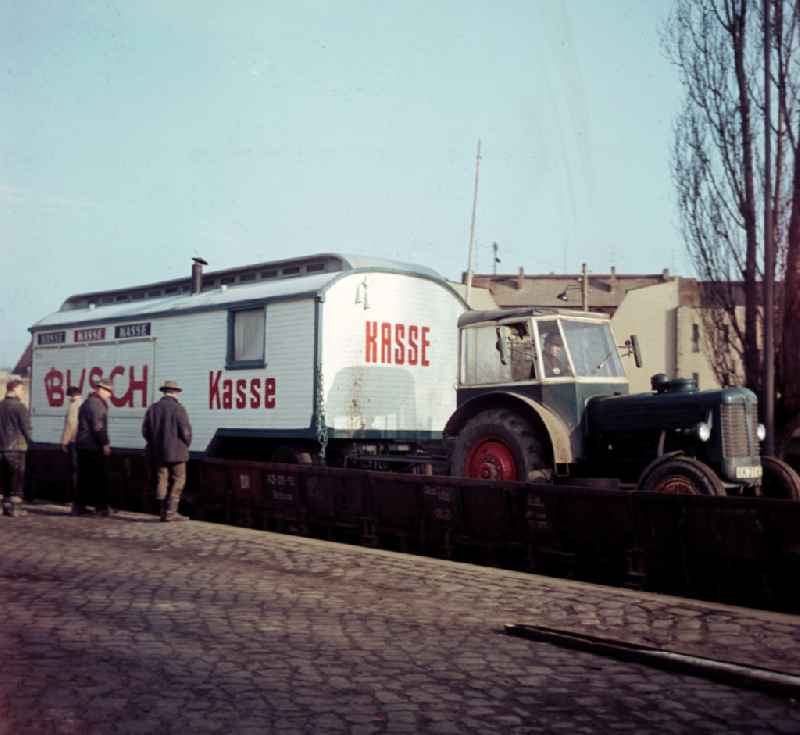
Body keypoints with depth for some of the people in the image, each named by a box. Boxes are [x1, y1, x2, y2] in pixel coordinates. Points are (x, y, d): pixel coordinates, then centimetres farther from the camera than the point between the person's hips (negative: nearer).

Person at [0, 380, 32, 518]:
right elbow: (26, 427, -11)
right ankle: (15, 508, -2)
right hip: (16, 447, -6)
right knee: (17, 480, 0)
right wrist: (28, 440, 6)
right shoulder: (20, 407, -12)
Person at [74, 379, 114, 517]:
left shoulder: (88, 403, 20)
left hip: (84, 447, 10)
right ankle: (101, 507, -1)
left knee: (85, 478, 12)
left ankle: (79, 506, 14)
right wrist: (105, 443, -15)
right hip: (94, 448, -10)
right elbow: (97, 427, -19)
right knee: (100, 478, -4)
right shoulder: (95, 404, -14)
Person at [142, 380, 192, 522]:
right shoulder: (178, 408, -10)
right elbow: (185, 430, -14)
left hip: (157, 452, 5)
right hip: (176, 451, -5)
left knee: (162, 481, 10)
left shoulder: (153, 408, 6)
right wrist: (186, 445, 4)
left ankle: (164, 512, 11)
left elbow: (145, 430, 7)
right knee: (178, 481, 2)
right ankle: (171, 511, -5)